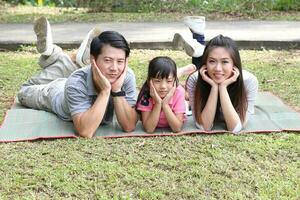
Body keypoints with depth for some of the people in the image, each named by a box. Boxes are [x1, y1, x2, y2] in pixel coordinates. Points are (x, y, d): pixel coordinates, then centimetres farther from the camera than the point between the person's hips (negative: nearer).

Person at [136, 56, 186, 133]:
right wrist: (158, 103, -43)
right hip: (153, 126, 1)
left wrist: (165, 104, -43)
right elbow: (149, 129, -35)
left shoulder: (178, 92, -32)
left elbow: (177, 129, -33)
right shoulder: (146, 94, -31)